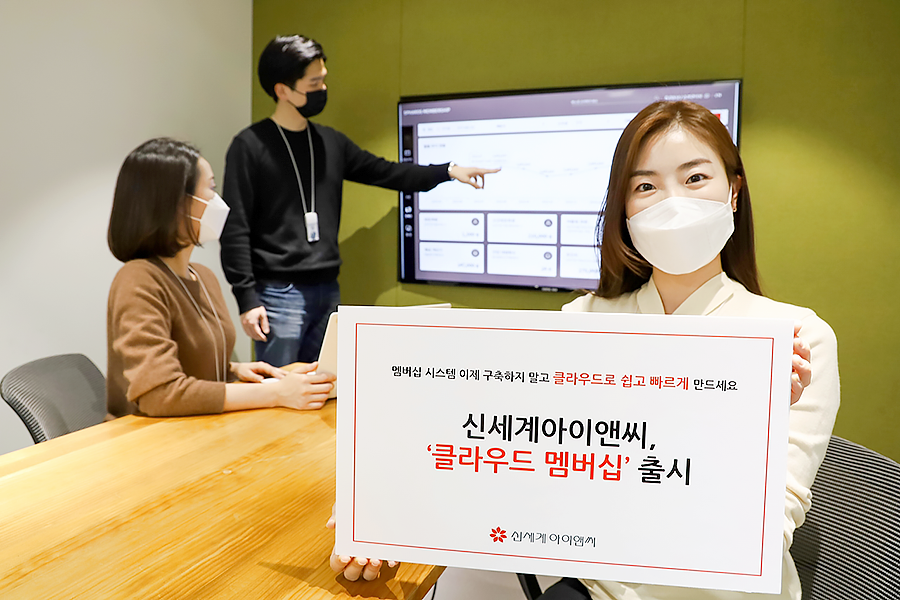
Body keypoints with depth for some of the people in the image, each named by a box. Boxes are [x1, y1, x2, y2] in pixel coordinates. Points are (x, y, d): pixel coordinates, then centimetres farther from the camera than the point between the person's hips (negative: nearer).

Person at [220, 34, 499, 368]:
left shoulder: (331, 142, 12)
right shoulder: (250, 146, -6)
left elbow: (384, 173, 19)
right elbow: (235, 230, -8)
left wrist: (447, 171, 12)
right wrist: (247, 299, -14)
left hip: (327, 290, 6)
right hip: (279, 293, -6)